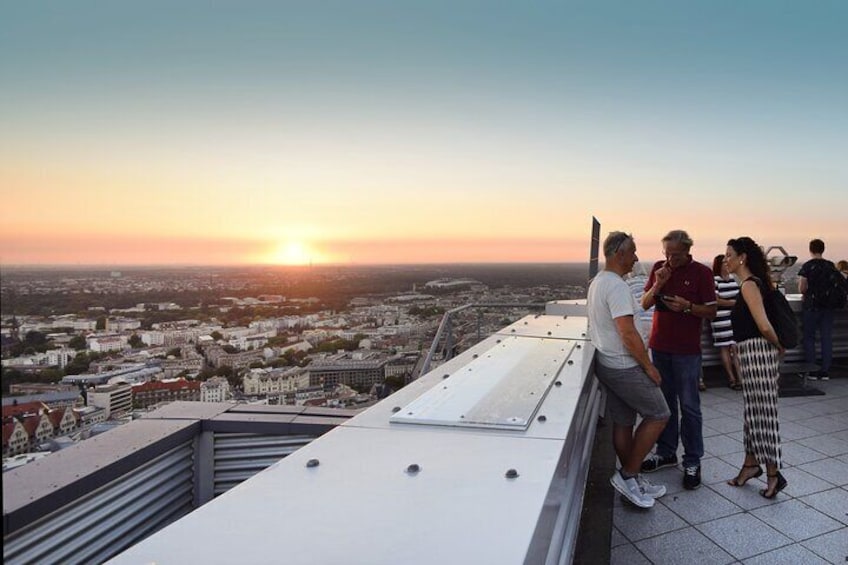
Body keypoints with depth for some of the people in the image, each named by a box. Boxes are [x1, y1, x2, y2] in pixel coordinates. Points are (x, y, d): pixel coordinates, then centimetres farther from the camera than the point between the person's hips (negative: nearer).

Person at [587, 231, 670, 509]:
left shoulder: (597, 282, 12)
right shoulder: (617, 286, -21)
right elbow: (628, 333, -25)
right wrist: (649, 366, -13)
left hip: (607, 364, 9)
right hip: (624, 368, -9)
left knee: (623, 423, 15)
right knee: (658, 415, 3)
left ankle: (632, 481, 26)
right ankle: (627, 475, 8)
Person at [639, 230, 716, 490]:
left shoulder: (701, 273, -6)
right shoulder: (659, 268, 6)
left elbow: (711, 312, -4)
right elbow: (645, 304, 6)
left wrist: (687, 306, -21)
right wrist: (658, 285, -11)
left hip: (687, 350, -4)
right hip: (659, 345, 4)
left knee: (689, 407, 1)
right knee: (664, 402, 13)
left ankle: (692, 462, 10)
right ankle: (666, 452, 26)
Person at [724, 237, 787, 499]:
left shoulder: (749, 285, -16)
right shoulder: (756, 282, 13)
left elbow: (764, 325, -22)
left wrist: (779, 346, -8)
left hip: (755, 351, -10)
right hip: (752, 352, 10)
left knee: (761, 413, -1)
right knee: (753, 411, 16)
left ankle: (774, 474, 9)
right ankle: (751, 463, 28)